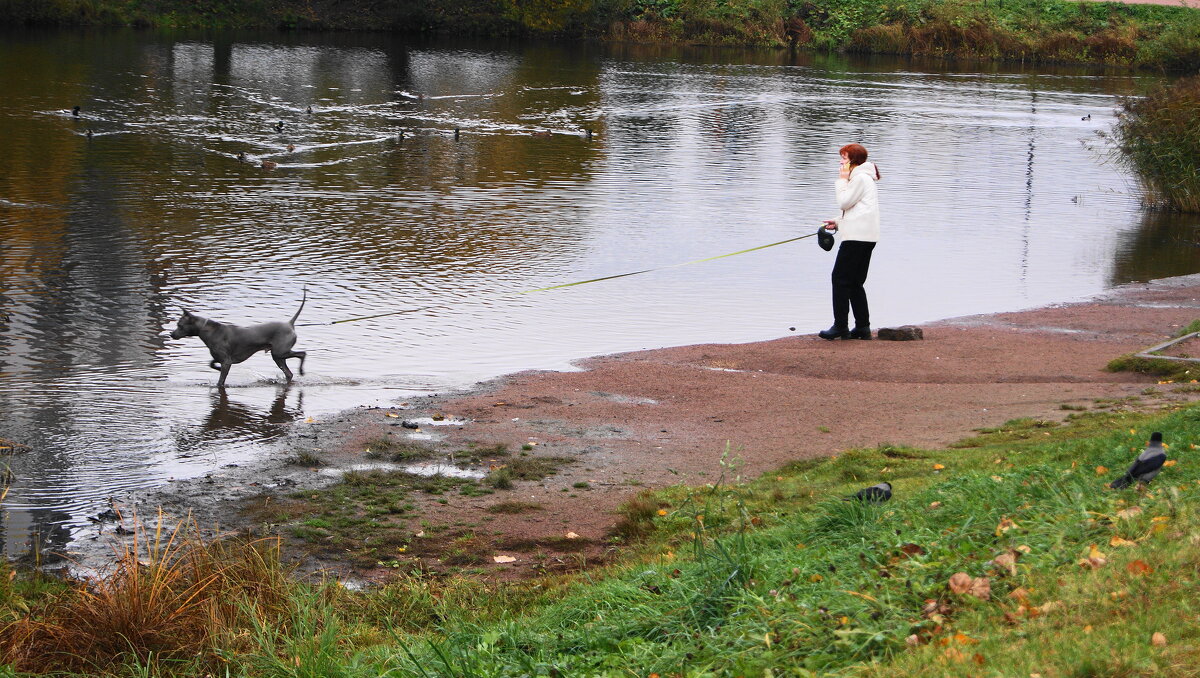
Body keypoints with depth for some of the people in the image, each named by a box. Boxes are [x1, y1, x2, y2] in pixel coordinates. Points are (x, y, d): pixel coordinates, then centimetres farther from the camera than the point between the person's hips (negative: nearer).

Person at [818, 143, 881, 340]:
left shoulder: (860, 178, -9)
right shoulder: (863, 177, 25)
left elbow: (844, 202, -11)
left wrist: (842, 181, 0)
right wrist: (838, 222, 15)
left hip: (857, 237, -11)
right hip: (865, 237, 11)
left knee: (840, 278, -7)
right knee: (855, 282, 11)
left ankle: (840, 326, -7)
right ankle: (863, 327, 9)